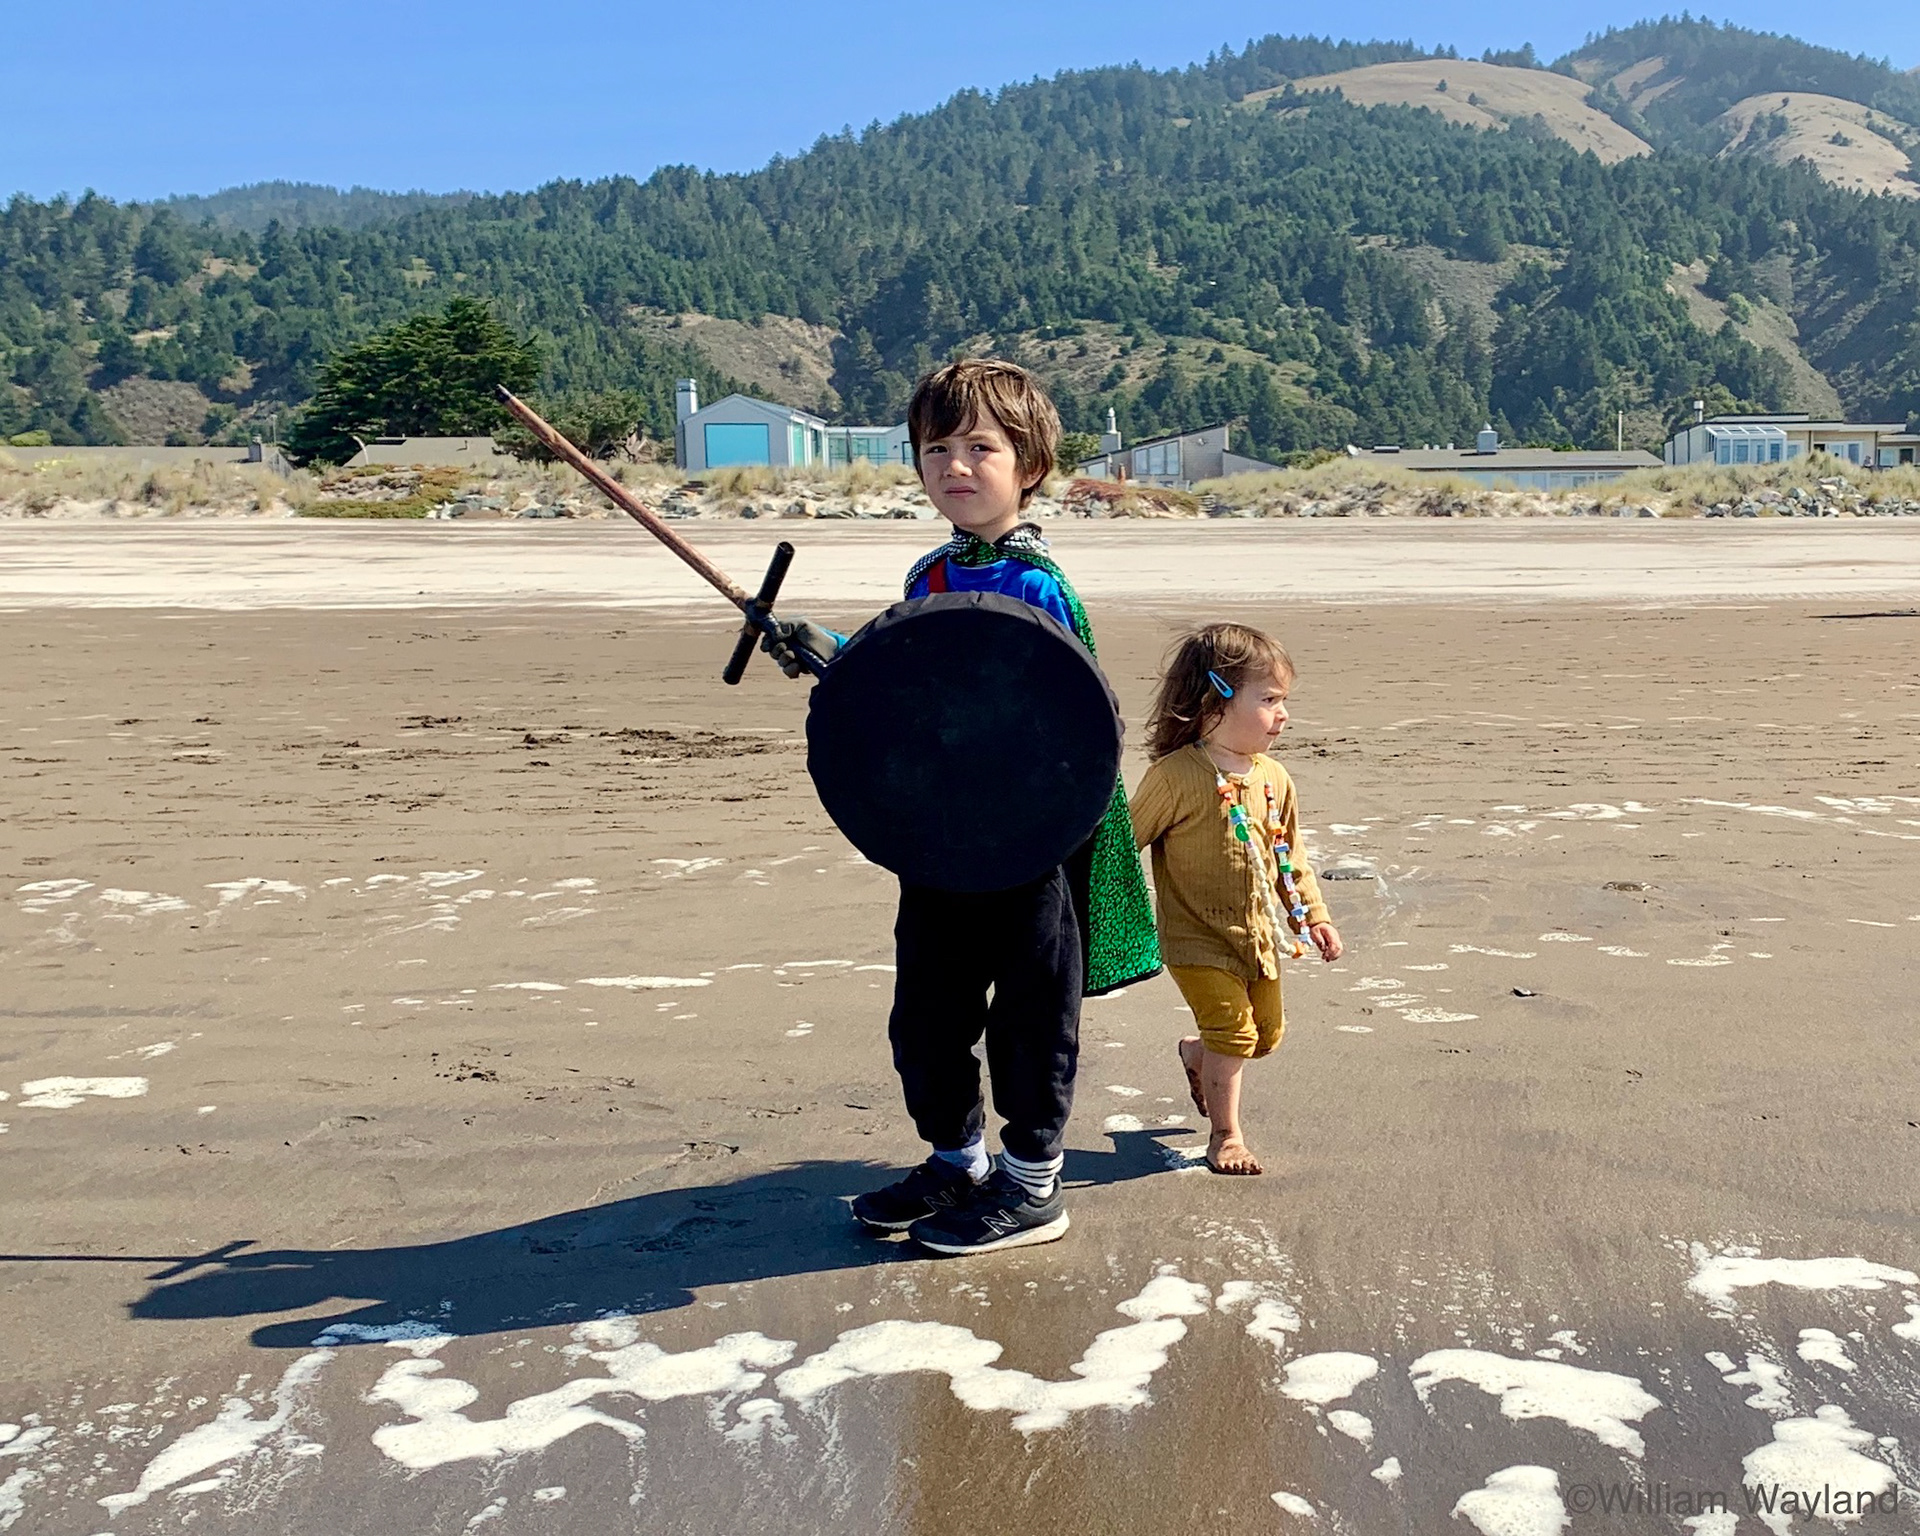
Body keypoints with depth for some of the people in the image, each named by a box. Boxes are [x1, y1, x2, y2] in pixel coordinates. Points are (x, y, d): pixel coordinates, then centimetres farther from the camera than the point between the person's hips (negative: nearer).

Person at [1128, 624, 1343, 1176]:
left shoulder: (1274, 779, 1)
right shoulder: (1175, 775, -19)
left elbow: (1290, 856, 13)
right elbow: (1122, 841, -13)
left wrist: (1313, 914, 10)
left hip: (1258, 935, 7)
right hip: (1198, 940, -6)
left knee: (1266, 1034, 16)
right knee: (1231, 1029, -9)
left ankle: (1196, 1054, 45)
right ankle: (1225, 1135, 12)